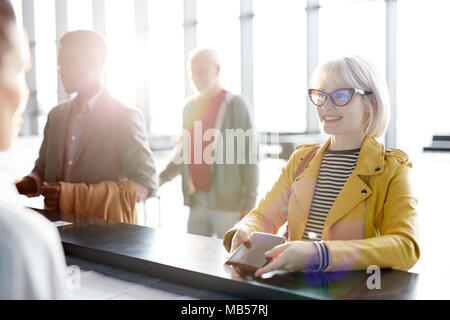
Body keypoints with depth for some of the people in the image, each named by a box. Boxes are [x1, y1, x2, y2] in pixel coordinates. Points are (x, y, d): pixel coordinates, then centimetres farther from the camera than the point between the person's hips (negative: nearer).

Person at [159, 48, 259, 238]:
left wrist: (248, 205, -12)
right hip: (196, 201, 6)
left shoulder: (236, 105, -5)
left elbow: (250, 157, -8)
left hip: (228, 203, -5)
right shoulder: (190, 106, 13)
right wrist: (162, 177, 6)